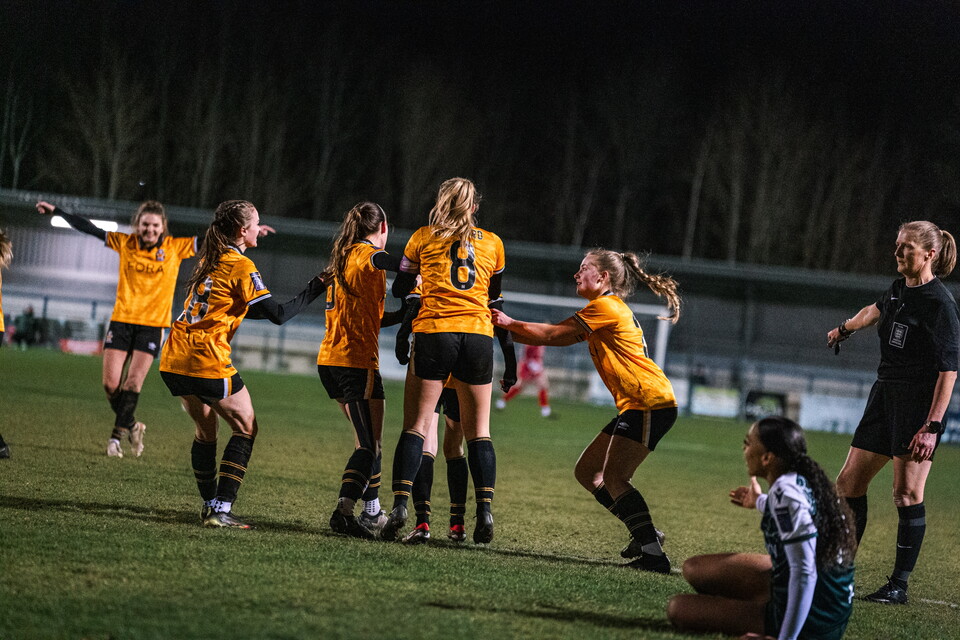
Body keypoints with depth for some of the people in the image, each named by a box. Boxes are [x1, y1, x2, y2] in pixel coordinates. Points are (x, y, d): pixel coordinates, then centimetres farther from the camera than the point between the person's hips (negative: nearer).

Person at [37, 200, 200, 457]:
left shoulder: (175, 248, -2)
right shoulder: (125, 243, 1)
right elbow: (90, 229, 4)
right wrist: (55, 211, 4)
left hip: (153, 325, -2)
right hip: (121, 320, 2)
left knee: (133, 383, -10)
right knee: (110, 384, -3)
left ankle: (117, 436, 0)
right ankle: (131, 426, 19)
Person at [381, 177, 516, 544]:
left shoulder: (423, 238, 9)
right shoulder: (492, 243, 13)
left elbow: (400, 290, 16)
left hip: (433, 333, -2)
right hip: (479, 336, 2)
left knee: (416, 426, 0)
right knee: (478, 431, 8)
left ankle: (400, 504, -13)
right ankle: (484, 510, -5)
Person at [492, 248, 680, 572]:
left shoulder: (605, 306, -8)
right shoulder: (607, 309, 22)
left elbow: (552, 335, -6)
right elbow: (558, 338, 22)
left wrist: (510, 323, 5)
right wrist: (510, 331, 18)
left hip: (650, 402, -10)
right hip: (635, 405, 10)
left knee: (613, 477, -19)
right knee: (587, 472, 11)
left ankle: (652, 552, -28)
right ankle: (645, 533, 12)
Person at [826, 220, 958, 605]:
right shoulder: (900, 289, 9)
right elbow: (877, 310, 35)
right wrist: (846, 328, 53)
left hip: (920, 402, -9)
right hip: (885, 395, 9)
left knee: (906, 493, -6)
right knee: (849, 483, 7)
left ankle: (899, 586, 2)